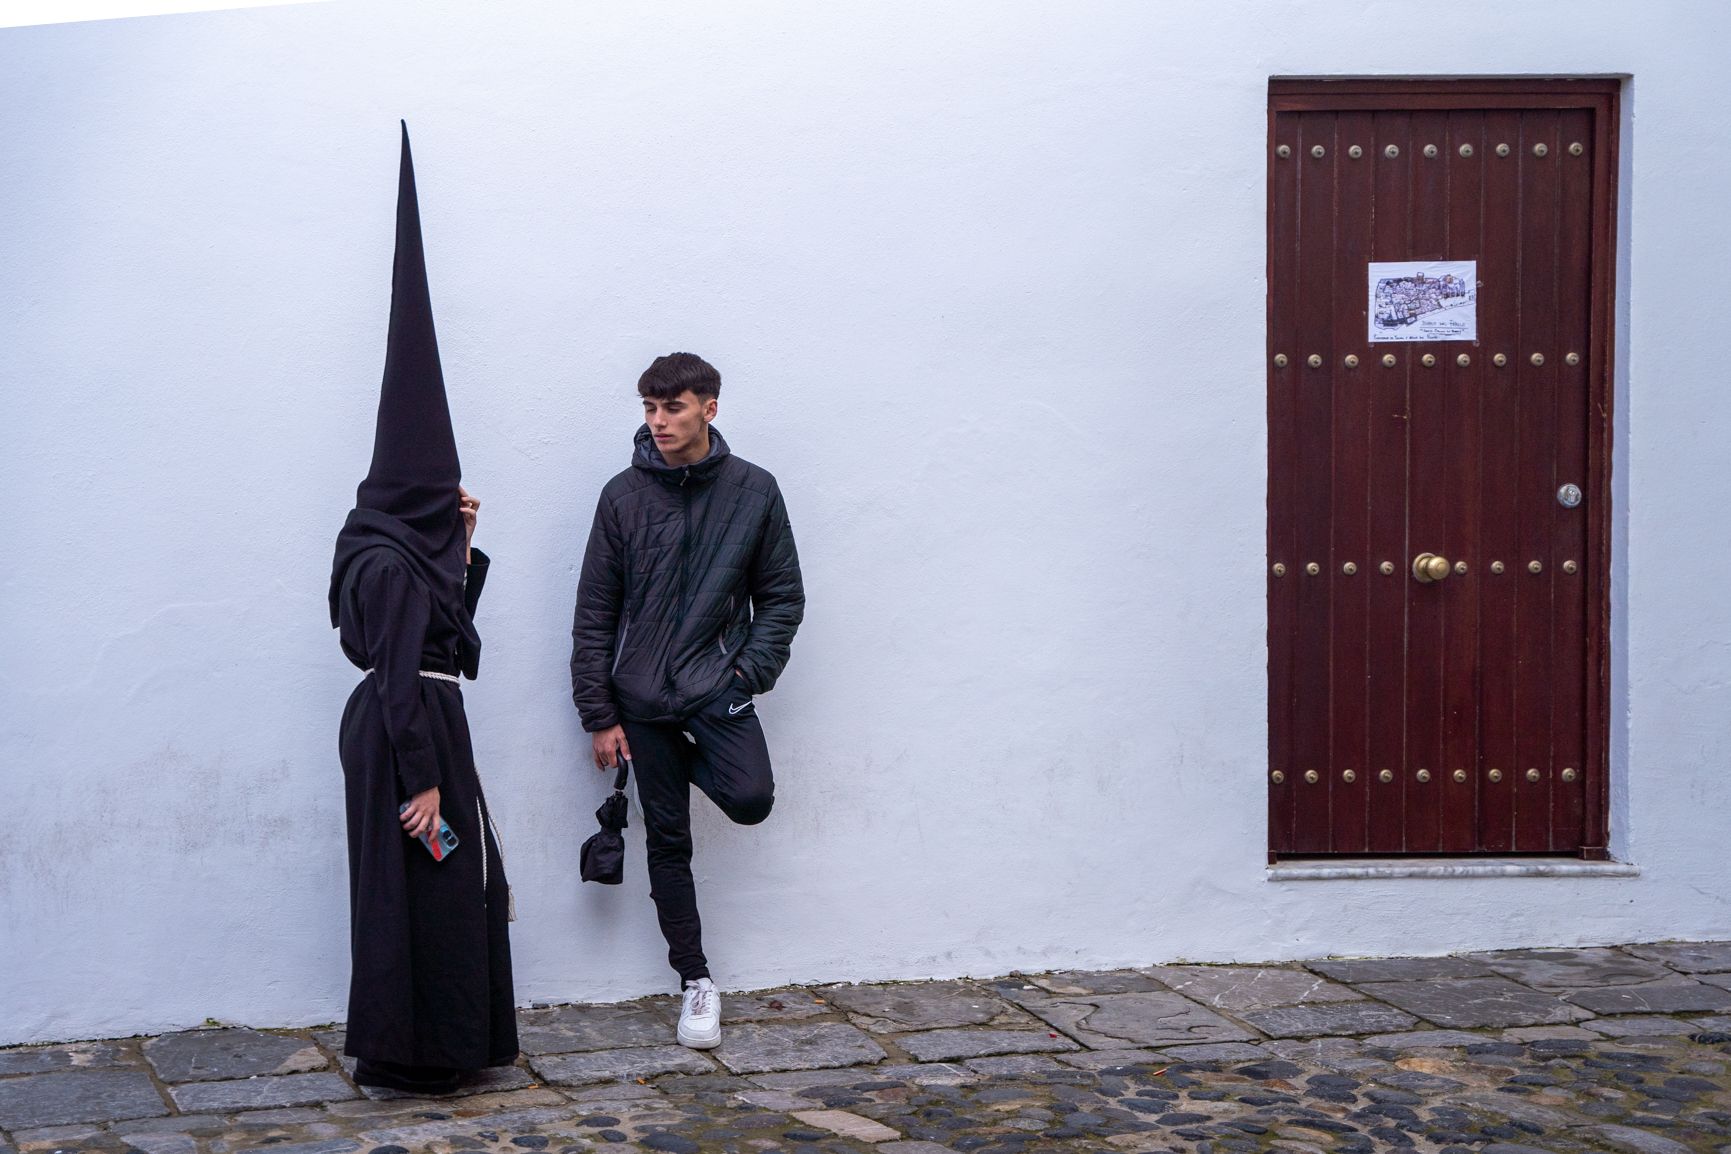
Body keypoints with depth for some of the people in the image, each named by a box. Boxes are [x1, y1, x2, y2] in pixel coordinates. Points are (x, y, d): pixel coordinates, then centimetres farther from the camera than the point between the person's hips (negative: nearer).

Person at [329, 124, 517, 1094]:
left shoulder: (412, 548, 11)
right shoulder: (387, 562, -18)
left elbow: (450, 623, 17)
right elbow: (397, 675, -21)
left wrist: (464, 549, 8)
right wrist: (421, 780, -22)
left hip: (425, 726, 10)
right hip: (403, 735, -10)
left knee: (460, 881, 16)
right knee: (418, 888, -2)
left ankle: (451, 1041, 26)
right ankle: (406, 1053, 8)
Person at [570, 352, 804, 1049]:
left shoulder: (753, 491, -1)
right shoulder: (625, 496, -2)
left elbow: (782, 595, 5)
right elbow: (594, 612, 1)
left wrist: (751, 671, -10)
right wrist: (599, 715, -2)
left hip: (718, 685, -1)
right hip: (644, 698, 1)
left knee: (751, 799, -23)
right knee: (667, 841, 4)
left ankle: (691, 762, 11)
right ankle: (695, 981, 17)